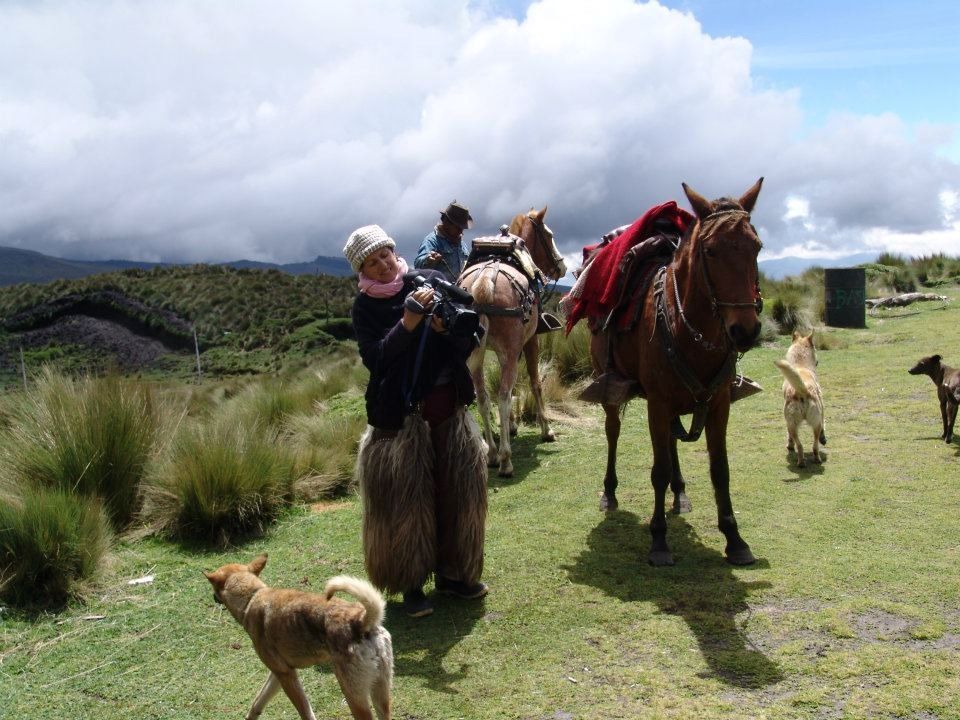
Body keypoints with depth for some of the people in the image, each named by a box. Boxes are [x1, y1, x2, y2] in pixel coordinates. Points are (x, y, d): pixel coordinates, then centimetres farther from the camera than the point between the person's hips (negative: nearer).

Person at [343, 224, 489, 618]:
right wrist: (409, 321, -25)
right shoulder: (366, 306, -4)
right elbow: (376, 359, -16)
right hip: (400, 415, -3)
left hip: (450, 405, 3)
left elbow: (470, 337, 1)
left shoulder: (432, 281, 0)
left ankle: (452, 572, 29)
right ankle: (410, 582, 19)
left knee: (457, 491, 10)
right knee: (405, 499, 2)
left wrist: (446, 327, -20)